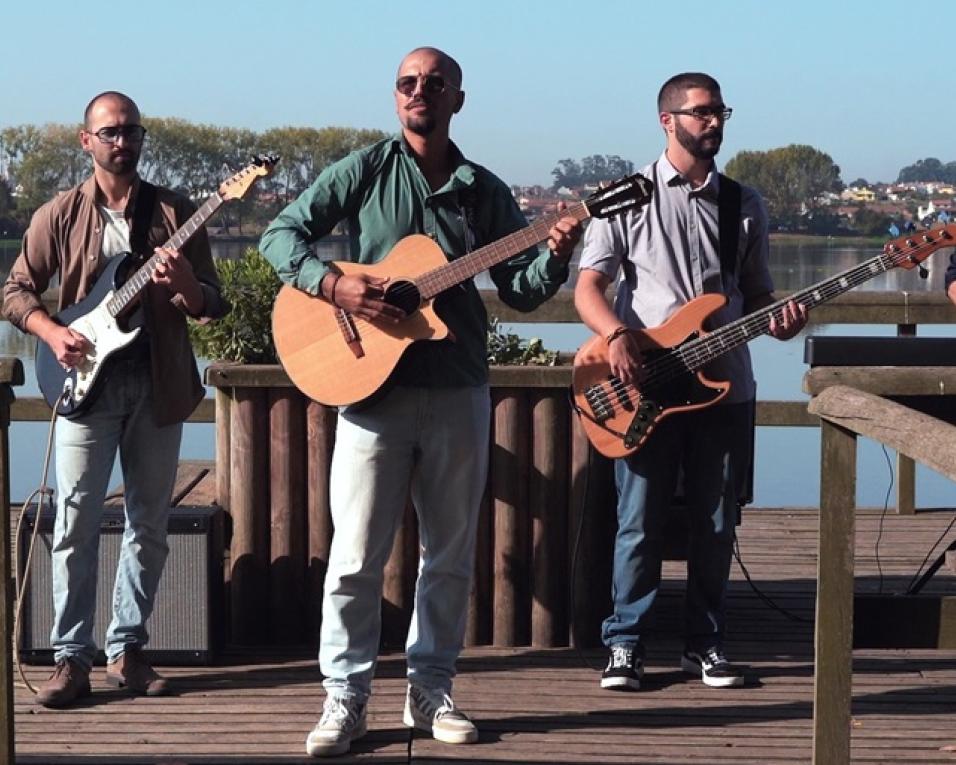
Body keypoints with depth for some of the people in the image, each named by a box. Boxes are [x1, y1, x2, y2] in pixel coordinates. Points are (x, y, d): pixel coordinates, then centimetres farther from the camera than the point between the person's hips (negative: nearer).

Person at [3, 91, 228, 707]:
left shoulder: (176, 214, 6)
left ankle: (127, 649, 17)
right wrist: (53, 332, -10)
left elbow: (214, 306, 5)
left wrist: (186, 286, -17)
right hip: (87, 383, -2)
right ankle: (72, 657, 2)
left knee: (149, 525, 6)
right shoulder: (60, 215, 4)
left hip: (159, 387, 2)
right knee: (77, 523, -4)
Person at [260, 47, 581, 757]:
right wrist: (335, 284, -18)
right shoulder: (365, 171, 2)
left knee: (451, 553, 9)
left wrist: (555, 255, -12)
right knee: (357, 553, -2)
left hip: (459, 392, 3)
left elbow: (521, 292, 8)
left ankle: (431, 690, 21)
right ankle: (345, 697, 8)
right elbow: (282, 233, -2)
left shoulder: (485, 191, 9)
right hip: (374, 385, -3)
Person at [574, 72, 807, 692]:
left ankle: (706, 644, 19)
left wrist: (779, 320, -7)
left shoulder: (745, 204, 11)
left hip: (724, 385, 3)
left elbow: (756, 292, 16)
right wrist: (617, 335, -23)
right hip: (645, 388, -3)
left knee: (716, 523, 7)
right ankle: (626, 644, 10)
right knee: (640, 522, 0)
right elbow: (588, 286, -4)